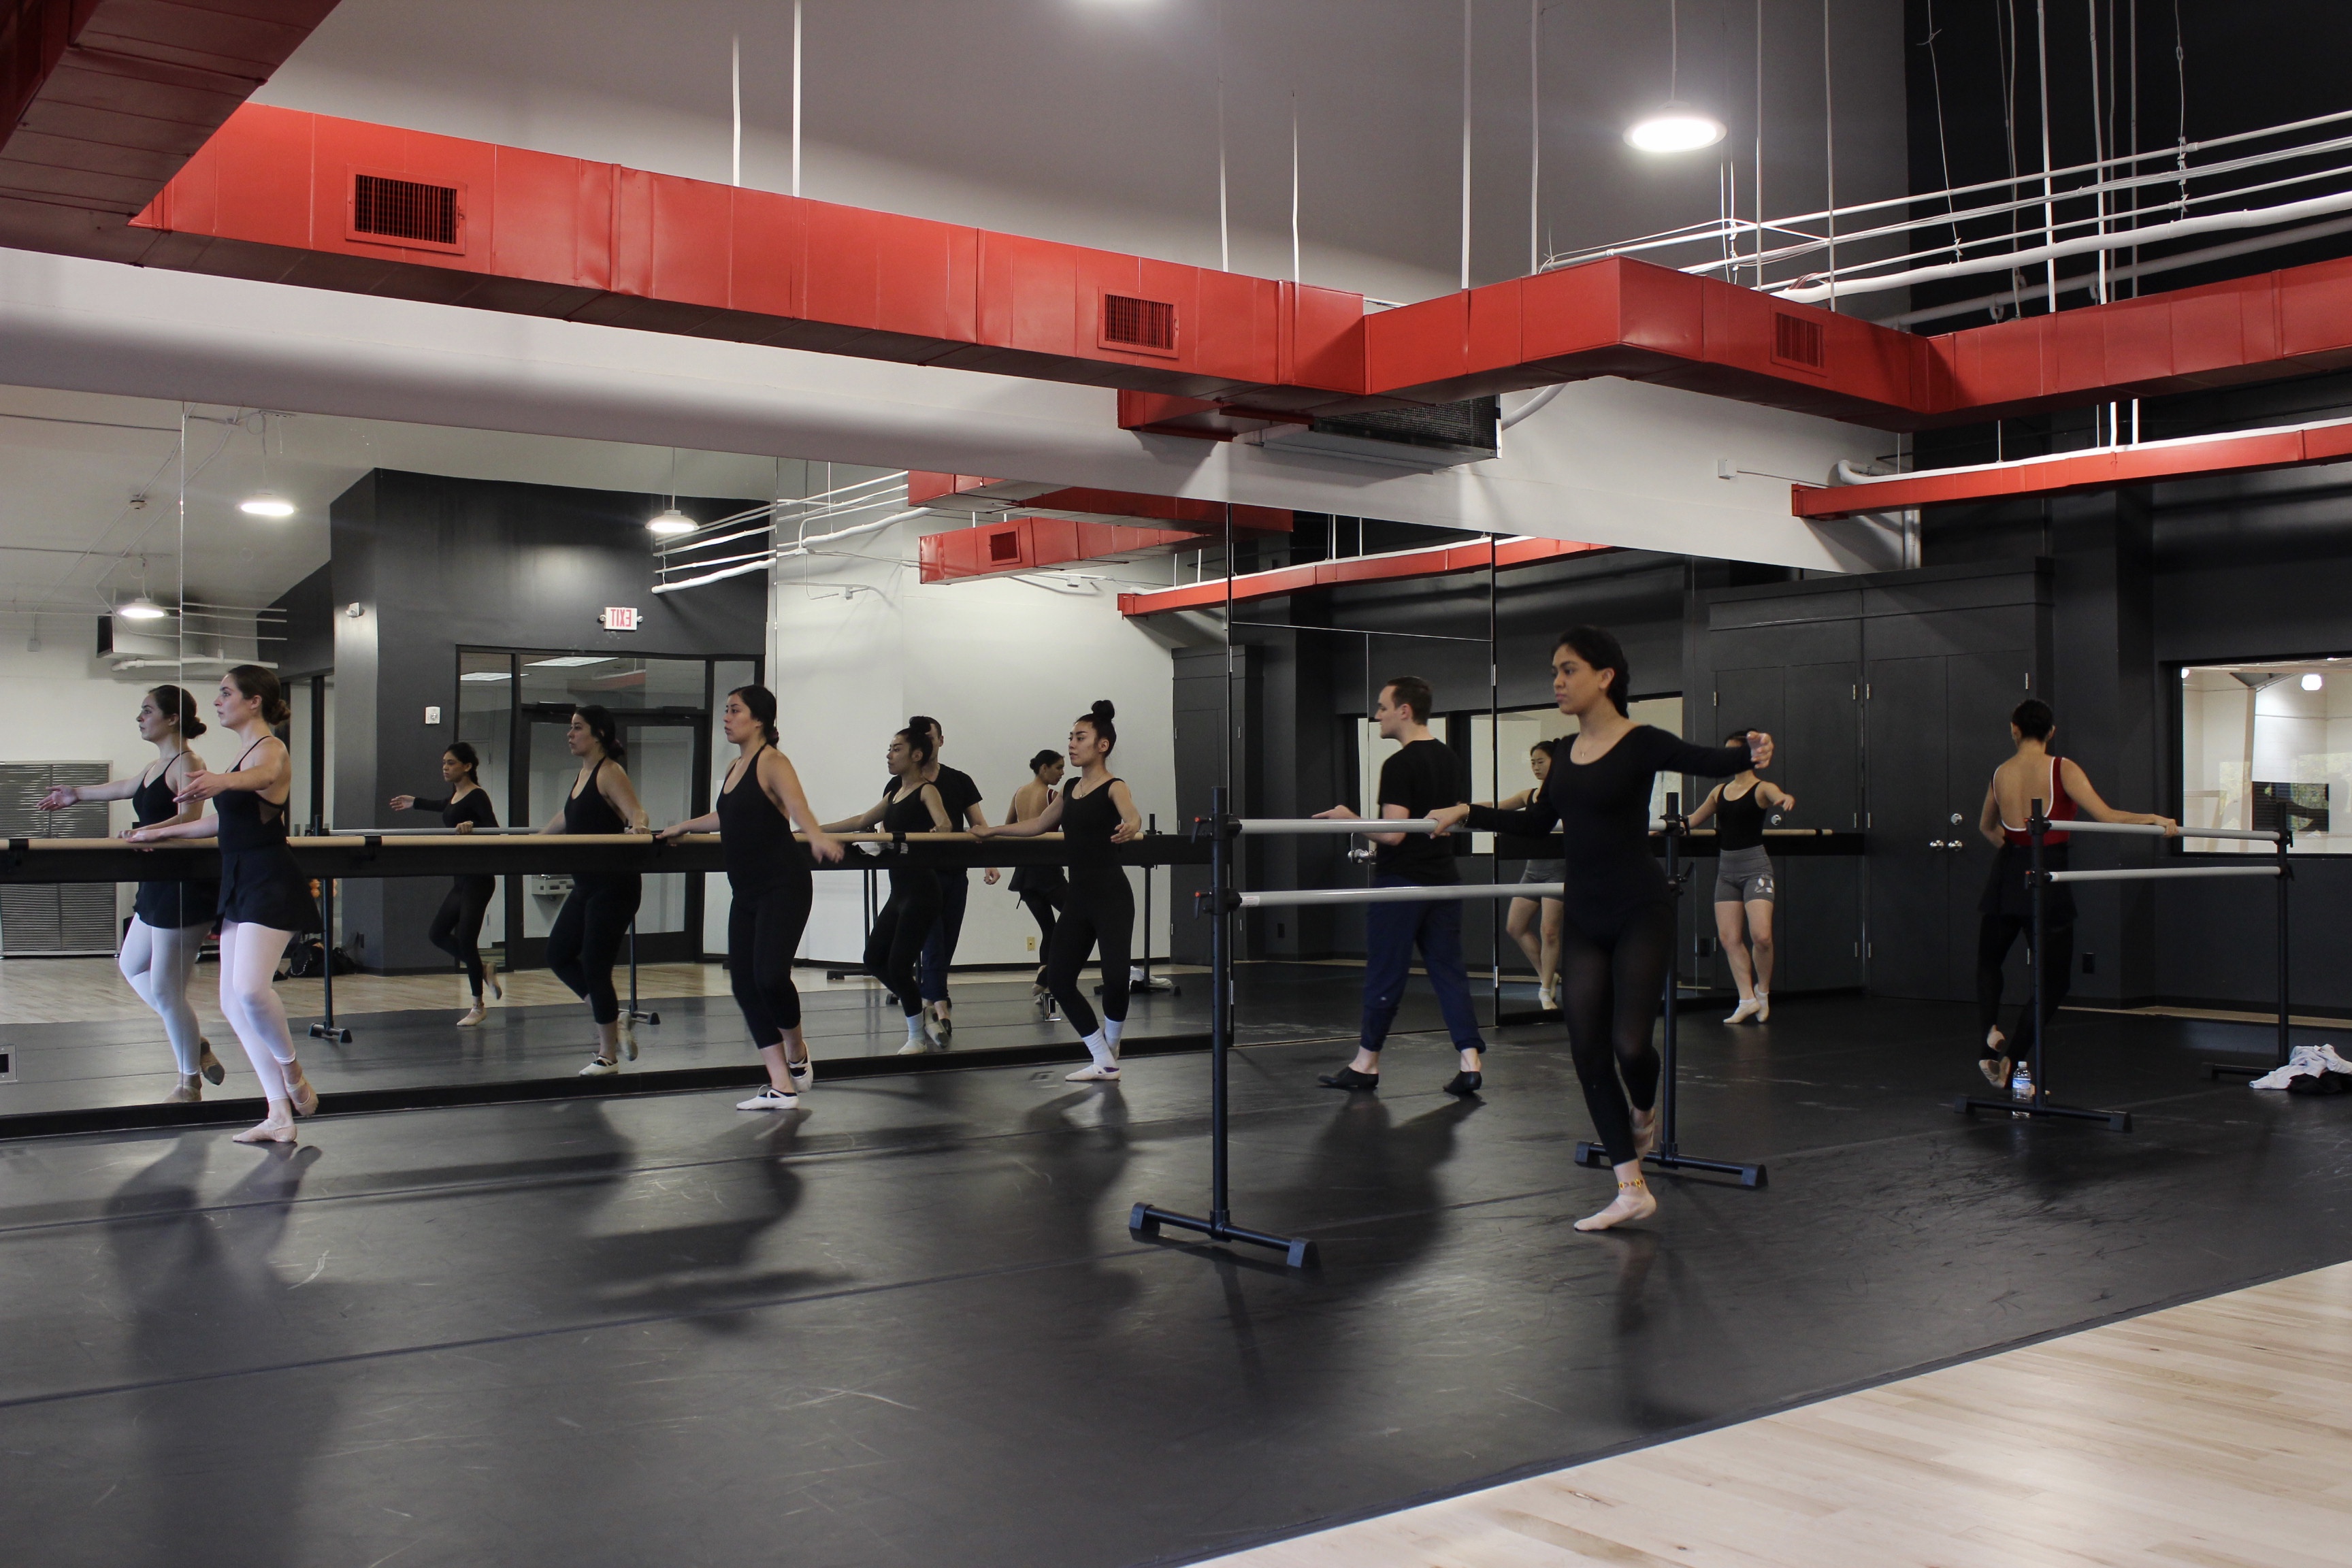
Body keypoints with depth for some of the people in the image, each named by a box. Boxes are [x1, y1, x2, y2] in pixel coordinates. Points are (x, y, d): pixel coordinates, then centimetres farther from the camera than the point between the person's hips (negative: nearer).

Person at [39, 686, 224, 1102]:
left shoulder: (186, 764, -13)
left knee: (165, 989, -4)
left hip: (184, 885, -11)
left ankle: (190, 1084, 9)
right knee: (131, 965, 21)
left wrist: (149, 832, -42)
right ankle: (194, 1043, 28)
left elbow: (189, 819, -26)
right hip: (158, 885, 11)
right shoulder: (155, 767, 16)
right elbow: (124, 787, 34)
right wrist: (77, 794, 48)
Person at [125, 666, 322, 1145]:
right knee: (233, 1002, 7)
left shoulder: (271, 749, -11)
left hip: (272, 886, -10)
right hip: (242, 887, 10)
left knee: (249, 989, -26)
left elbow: (260, 775, -37)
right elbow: (224, 821, 31)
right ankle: (280, 1117, 10)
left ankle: (291, 1069, 1)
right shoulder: (245, 753, 18)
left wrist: (221, 781, -58)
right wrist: (161, 832, 38)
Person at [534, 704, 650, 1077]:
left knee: (595, 967, -4)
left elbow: (636, 813, -25)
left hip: (614, 885, -9)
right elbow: (565, 819, 29)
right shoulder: (581, 774, 14)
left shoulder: (609, 773, -12)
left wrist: (637, 826, -46)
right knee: (558, 954, 11)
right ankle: (613, 1021, 19)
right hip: (586, 885, 9)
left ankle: (608, 1056, 9)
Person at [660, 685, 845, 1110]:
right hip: (746, 893, 9)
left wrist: (818, 837, -49)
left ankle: (797, 1055, 10)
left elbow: (797, 806, -29)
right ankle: (781, 1087, 6)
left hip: (784, 887, -9)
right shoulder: (735, 768, 15)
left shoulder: (772, 763, -9)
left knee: (770, 975, -20)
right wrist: (686, 826, 47)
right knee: (745, 984, 2)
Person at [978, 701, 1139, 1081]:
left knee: (1115, 976, -14)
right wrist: (992, 831, 31)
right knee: (1058, 976, 2)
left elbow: (1133, 817, -30)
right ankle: (1103, 1062, 10)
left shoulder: (1114, 788, -8)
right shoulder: (1069, 790, 13)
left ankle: (1109, 1053, 14)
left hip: (1111, 896, -8)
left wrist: (1129, 828, -53)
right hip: (1078, 896, 8)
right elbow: (1037, 825, 27)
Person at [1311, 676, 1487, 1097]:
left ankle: (1366, 1064, 14)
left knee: (1385, 974, 3)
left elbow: (1393, 834, -20)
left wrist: (1350, 820, -10)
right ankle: (1471, 1063, -1)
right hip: (1443, 879, 8)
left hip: (1401, 884, -8)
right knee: (1449, 970, 6)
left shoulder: (1400, 765, -16)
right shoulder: (1449, 758, 11)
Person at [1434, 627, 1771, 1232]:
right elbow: (1538, 822, 21)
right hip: (1583, 917, 6)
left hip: (1640, 913, -6)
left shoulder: (1641, 744, -8)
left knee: (1629, 1042, -13)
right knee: (1588, 1052, 1)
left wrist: (1751, 754, -41)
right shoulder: (1567, 754, 10)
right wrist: (1468, 814, 16)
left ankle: (1644, 1112, 25)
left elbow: (1710, 762, -21)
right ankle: (1632, 1189, 9)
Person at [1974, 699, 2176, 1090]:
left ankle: (1991, 1031, -1)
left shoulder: (2000, 774, 4)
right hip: (2048, 881, -3)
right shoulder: (2062, 769, -9)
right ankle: (2011, 1058, 1)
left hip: (2006, 877, 3)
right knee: (2053, 977, 12)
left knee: (1988, 961, 25)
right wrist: (2153, 819, -2)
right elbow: (2106, 816, -14)